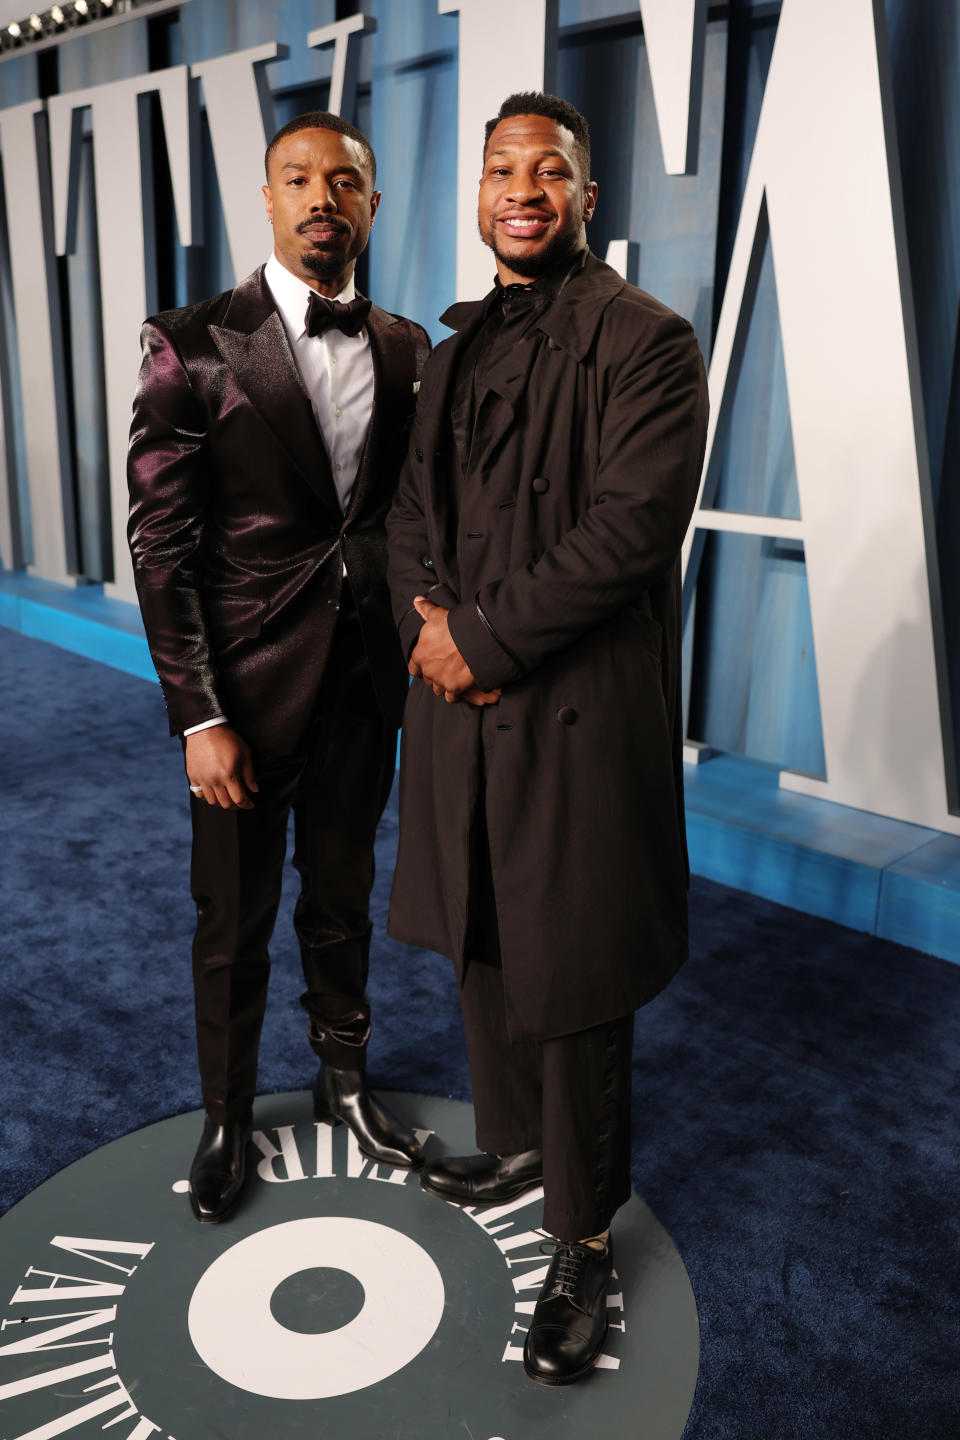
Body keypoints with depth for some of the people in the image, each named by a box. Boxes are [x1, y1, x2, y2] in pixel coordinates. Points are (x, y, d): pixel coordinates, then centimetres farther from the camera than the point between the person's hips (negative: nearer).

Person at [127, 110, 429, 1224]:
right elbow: (161, 543, -12)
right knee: (234, 920, 13)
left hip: (365, 681, 4)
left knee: (342, 897, 20)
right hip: (248, 686, -3)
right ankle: (227, 1116, 37)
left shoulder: (404, 350, 4)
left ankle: (343, 1079, 43)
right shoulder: (196, 344, -9)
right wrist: (200, 718, -15)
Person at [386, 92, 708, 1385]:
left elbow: (631, 525, -18)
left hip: (578, 715, -7)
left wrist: (483, 637, -17)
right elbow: (414, 503, 13)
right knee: (484, 943, 19)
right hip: (461, 697, 7)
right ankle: (517, 1141, 42)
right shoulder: (459, 345, 15)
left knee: (571, 983, 3)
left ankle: (584, 1237, 23)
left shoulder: (646, 342, -8)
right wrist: (427, 618, -6)